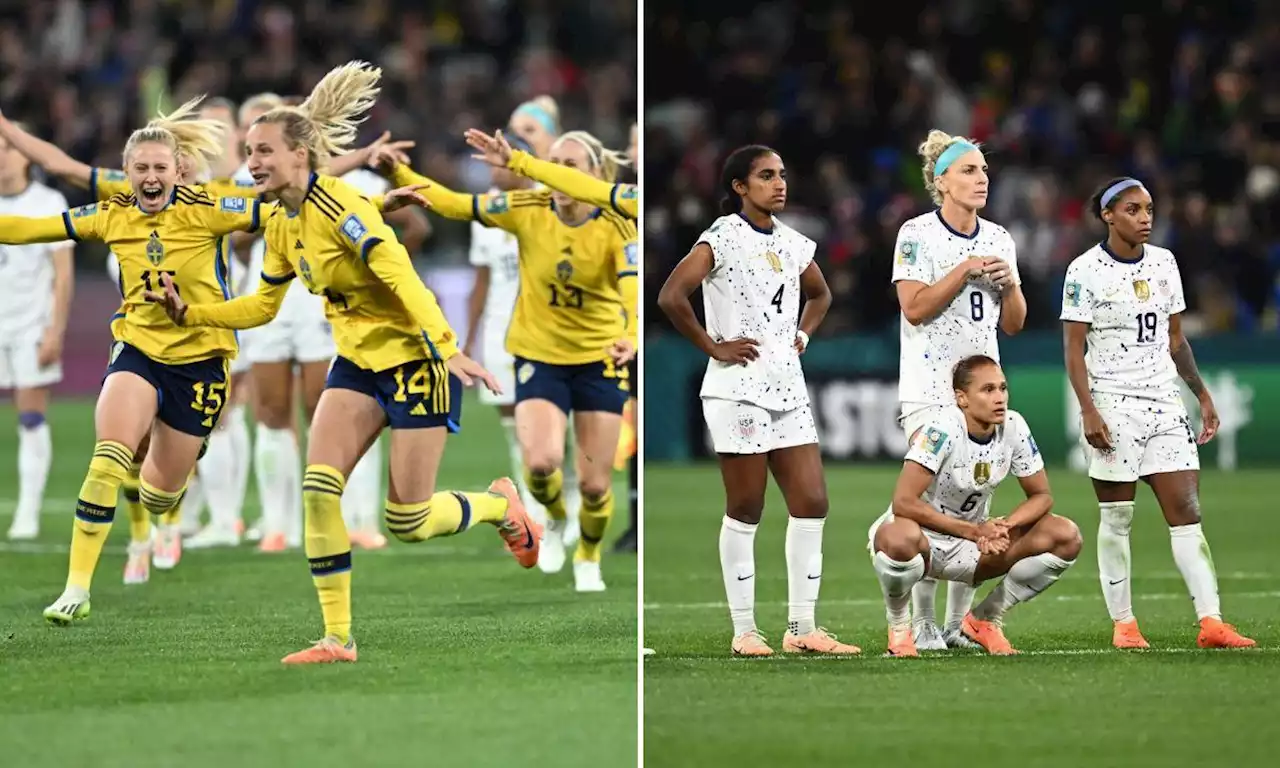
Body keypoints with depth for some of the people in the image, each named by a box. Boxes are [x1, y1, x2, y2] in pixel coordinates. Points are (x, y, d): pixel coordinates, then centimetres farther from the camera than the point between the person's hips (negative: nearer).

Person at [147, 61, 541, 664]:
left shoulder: (337, 205, -21)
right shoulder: (280, 227, 5)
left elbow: (401, 276, -29)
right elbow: (262, 305, 17)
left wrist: (447, 348, -39)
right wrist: (188, 313, 6)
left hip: (413, 358, -8)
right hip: (357, 362, 8)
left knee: (408, 523, -3)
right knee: (318, 489, -10)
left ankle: (502, 506, 28)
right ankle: (337, 637, -5)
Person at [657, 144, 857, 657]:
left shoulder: (793, 243, 12)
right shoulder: (724, 238, -9)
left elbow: (820, 295, 32)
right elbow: (670, 297, -20)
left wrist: (803, 335, 15)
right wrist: (713, 347, -14)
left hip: (789, 385, 7)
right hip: (739, 388, -7)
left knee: (812, 503, 2)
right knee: (745, 511, -1)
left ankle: (802, 628, 8)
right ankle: (744, 631, 6)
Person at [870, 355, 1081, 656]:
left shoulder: (1014, 427, -7)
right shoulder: (942, 428, -24)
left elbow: (1041, 496, 2)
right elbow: (904, 502, -29)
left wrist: (1004, 526, -20)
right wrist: (974, 531, -27)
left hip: (973, 543, 6)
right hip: (925, 536, -6)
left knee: (1066, 538, -11)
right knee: (899, 538, -43)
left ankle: (986, 619, 7)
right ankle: (898, 626, -10)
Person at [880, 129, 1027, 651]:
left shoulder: (998, 239, 11)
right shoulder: (916, 235, -5)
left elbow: (1013, 323, 12)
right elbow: (915, 308, -14)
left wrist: (1009, 283, -6)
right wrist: (965, 270, -17)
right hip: (929, 391, -5)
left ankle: (958, 624, 7)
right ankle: (921, 625, -6)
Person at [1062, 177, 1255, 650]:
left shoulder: (1164, 262, 11)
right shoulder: (1085, 271, -6)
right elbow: (1074, 349, -7)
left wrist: (1202, 394, 15)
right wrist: (1088, 411, -16)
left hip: (1165, 401, 5)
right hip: (1112, 405, -5)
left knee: (1187, 510, -4)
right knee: (1116, 518, -1)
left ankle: (1211, 622, -10)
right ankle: (1123, 624, 8)